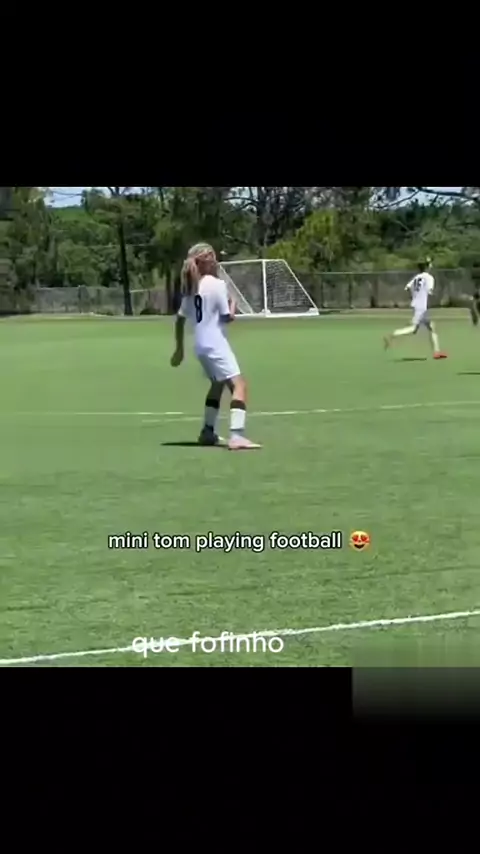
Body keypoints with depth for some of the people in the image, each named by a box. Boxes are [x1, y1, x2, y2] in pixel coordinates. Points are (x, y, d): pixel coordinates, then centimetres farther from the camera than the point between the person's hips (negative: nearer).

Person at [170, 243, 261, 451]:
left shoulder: (191, 287, 11)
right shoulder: (217, 284, -11)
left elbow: (180, 319, 16)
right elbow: (228, 317, -13)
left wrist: (179, 348, 24)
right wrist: (233, 303, 9)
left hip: (201, 346, 9)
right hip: (216, 345, -9)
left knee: (218, 384, 29)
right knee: (239, 385, -14)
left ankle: (208, 432, 33)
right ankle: (236, 436, -30)